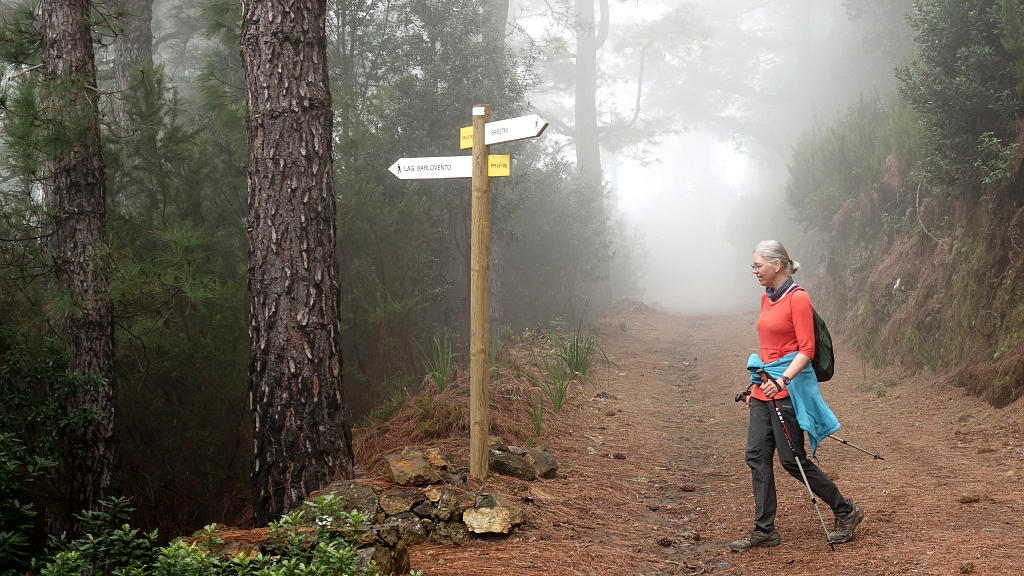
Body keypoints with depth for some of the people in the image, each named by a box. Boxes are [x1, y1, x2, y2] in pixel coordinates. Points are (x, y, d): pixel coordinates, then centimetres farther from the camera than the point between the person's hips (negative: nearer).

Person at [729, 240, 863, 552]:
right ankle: (764, 530, 9)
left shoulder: (797, 298, -11)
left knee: (792, 459, -3)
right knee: (756, 455, 3)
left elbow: (806, 350, -15)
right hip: (765, 387, 8)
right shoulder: (766, 298, 14)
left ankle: (846, 512, 14)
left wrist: (782, 380, -26)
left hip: (788, 389, -8)